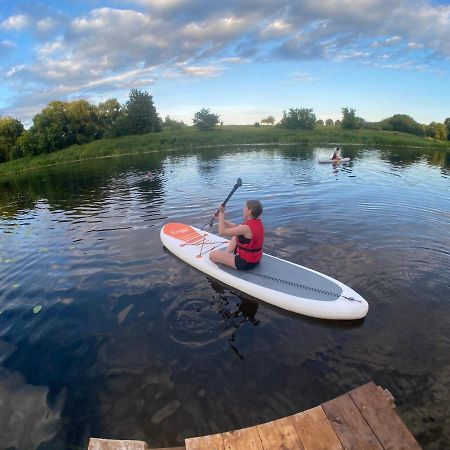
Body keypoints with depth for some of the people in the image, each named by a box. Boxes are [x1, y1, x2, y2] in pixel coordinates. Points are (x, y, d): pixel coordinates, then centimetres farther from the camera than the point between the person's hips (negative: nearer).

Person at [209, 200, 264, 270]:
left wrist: (221, 213, -16)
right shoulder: (258, 223, 0)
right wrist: (221, 218, 6)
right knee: (235, 237, 27)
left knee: (212, 255, -6)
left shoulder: (246, 227, -28)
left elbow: (222, 232, -23)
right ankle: (226, 253, 19)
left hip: (245, 263, -9)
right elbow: (236, 228, 11)